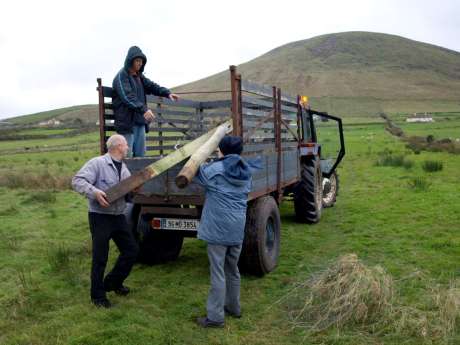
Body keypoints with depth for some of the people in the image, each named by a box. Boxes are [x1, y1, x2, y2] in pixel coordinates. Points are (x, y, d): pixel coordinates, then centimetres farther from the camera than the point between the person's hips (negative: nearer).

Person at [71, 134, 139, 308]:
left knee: (132, 250, 11)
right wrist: (94, 192, -32)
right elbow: (77, 181, -18)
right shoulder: (97, 163, -12)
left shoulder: (124, 168, 14)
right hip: (100, 217, -8)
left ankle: (113, 282, 31)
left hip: (119, 216, 8)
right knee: (100, 257, 1)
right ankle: (98, 295, 18)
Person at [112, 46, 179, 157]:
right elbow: (127, 97, -21)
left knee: (140, 155, 11)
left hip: (140, 121, 8)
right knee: (127, 156, -7)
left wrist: (167, 93, -4)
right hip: (127, 122, -8)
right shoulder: (121, 76, -9)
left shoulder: (139, 76, 17)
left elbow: (152, 86, 15)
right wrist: (144, 109, -33)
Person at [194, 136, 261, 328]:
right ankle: (233, 307, 34)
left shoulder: (215, 170, -10)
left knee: (218, 272, -1)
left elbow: (196, 173, 6)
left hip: (218, 228, -6)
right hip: (238, 228, 6)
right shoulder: (246, 172, 7)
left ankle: (215, 317, 6)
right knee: (233, 270, 20)